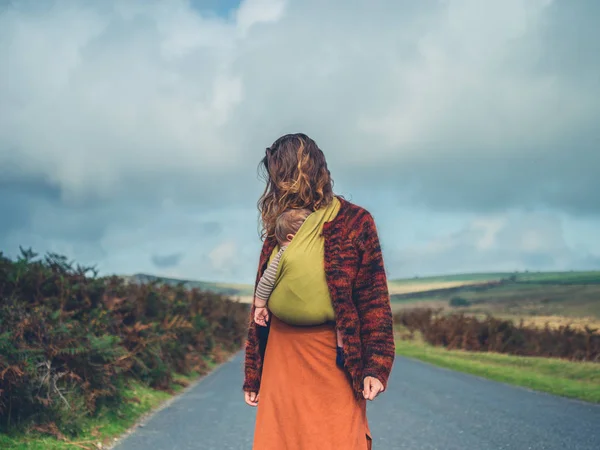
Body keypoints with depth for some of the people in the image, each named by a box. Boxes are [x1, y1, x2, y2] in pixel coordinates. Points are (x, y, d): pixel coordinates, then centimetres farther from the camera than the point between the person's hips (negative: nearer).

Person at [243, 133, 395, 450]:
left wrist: (374, 365, -12)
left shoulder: (353, 222, -1)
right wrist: (252, 373, 14)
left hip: (333, 360, -4)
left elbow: (374, 297, -3)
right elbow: (260, 301, 15)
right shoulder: (279, 226, 12)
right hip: (282, 358, 5)